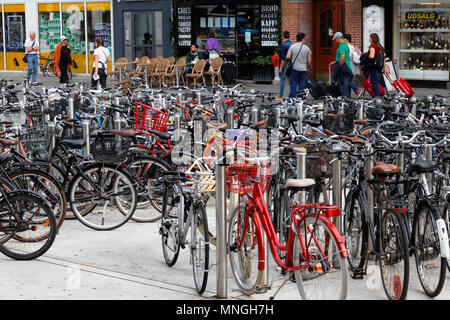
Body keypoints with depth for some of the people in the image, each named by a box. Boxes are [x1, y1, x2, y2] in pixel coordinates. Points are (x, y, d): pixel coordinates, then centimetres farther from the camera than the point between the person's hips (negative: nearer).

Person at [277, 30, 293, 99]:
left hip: (285, 64, -6)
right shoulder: (292, 44, 6)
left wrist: (281, 67, -11)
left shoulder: (283, 45, -12)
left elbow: (283, 57, -15)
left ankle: (281, 95, 2)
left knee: (282, 80, 1)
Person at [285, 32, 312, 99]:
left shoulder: (292, 46, -4)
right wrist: (308, 67, 17)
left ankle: (292, 98, -1)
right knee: (302, 85, 6)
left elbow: (288, 57, -10)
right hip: (303, 69, 1)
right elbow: (309, 60, 1)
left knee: (293, 84, 2)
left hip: (294, 68, -1)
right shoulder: (307, 48, 1)